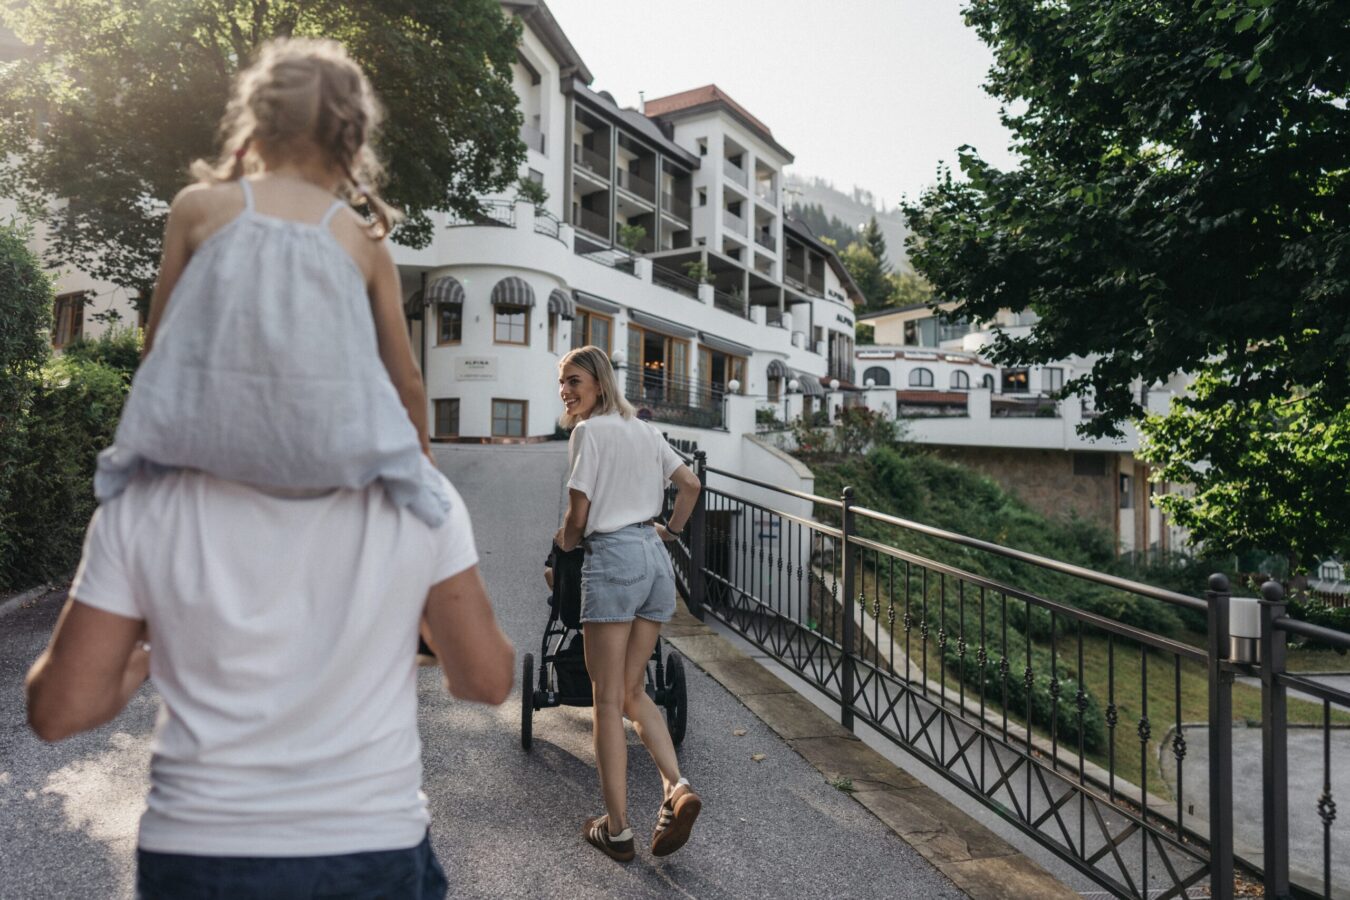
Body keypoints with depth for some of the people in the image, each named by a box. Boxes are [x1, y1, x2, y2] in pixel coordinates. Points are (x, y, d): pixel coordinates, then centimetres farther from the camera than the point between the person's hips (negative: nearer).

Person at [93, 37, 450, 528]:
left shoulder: (199, 206, 4)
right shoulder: (365, 242, 4)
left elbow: (157, 338, 11)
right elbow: (406, 379, 8)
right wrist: (424, 465, 24)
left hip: (210, 444, 1)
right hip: (330, 460, -1)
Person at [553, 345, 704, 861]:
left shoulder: (588, 430, -5)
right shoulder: (642, 429, 16)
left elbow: (578, 516, -7)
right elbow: (691, 484, 19)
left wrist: (564, 542, 13)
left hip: (612, 558, -7)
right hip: (656, 558, 7)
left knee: (607, 700, 2)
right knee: (632, 690, 16)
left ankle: (616, 830, 9)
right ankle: (675, 787, 0)